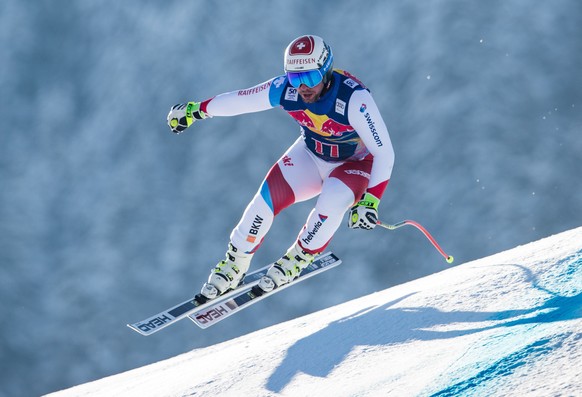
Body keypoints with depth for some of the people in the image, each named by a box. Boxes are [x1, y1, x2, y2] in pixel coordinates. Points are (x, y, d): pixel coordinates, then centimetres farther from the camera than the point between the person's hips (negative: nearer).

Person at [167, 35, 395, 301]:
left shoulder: (354, 98, -35)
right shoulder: (285, 89, -23)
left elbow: (384, 153, -32)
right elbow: (239, 100, -6)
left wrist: (370, 201, -41)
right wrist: (195, 110, 5)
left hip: (355, 164, -4)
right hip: (311, 155, 4)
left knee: (333, 198, -33)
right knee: (269, 195, -16)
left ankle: (299, 258, -10)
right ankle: (234, 265, 3)